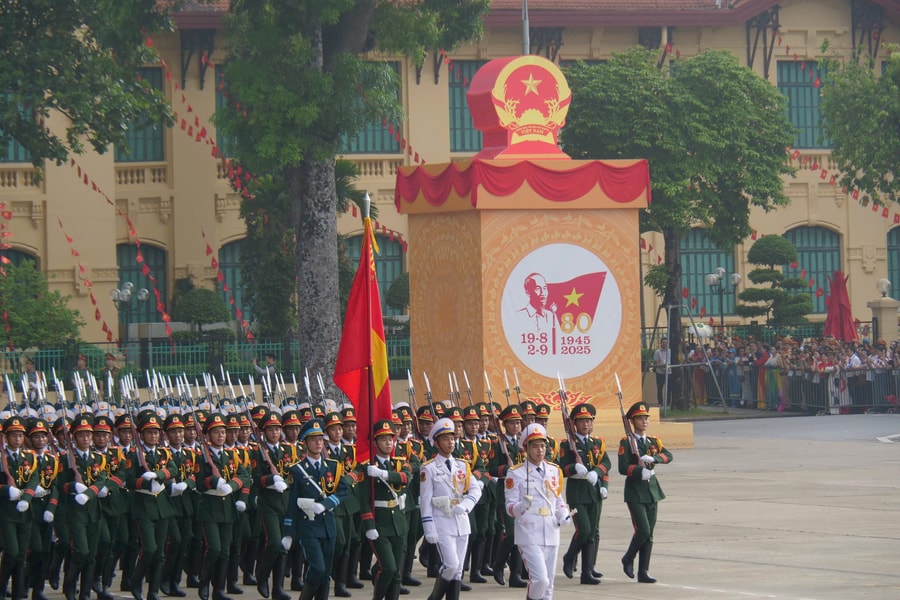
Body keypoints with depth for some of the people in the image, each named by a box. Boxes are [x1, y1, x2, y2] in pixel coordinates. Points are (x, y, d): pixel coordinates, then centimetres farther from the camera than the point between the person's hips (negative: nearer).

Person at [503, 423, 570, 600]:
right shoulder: (516, 474, -4)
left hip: (551, 534, 6)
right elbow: (510, 507, -5)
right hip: (529, 534, -5)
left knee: (548, 583, 9)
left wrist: (563, 514, 0)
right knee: (540, 579, -20)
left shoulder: (554, 471, 11)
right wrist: (522, 506, -27)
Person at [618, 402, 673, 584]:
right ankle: (628, 559, 10)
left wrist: (652, 458, -21)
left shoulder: (654, 441, 12)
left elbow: (668, 456, -4)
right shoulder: (626, 443, -5)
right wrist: (640, 471, -26)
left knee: (649, 534, 4)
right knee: (643, 530, -14)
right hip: (635, 492, -6)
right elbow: (623, 468, -14)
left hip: (652, 491, 6)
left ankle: (643, 572, 8)